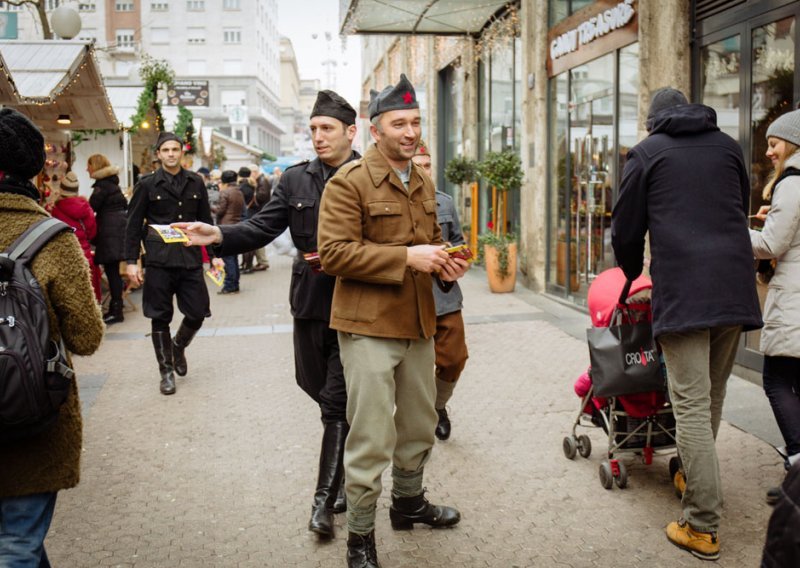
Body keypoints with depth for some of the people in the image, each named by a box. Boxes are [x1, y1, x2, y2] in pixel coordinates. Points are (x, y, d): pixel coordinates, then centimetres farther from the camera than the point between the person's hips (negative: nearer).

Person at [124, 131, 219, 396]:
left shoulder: (195, 183, 9)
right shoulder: (147, 184, 1)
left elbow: (206, 220, 13)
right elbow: (134, 225, 1)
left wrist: (214, 253, 9)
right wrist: (131, 261, -4)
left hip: (190, 258, 2)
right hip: (159, 261, -2)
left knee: (197, 313, 1)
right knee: (160, 318, 3)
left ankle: (178, 347, 32)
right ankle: (166, 371, 17)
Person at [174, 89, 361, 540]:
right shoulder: (297, 179, 6)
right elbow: (262, 228, 0)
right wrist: (218, 236, -17)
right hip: (311, 301, 5)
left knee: (336, 401, -4)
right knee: (319, 388, 16)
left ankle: (325, 498, 3)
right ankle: (343, 472, 39)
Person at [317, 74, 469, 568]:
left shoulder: (424, 184, 14)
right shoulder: (349, 181, -11)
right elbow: (334, 252, -19)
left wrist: (445, 262, 2)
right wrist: (406, 257, -24)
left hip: (418, 323, 8)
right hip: (369, 327, -7)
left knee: (420, 424, 20)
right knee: (371, 439, -3)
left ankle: (409, 501, 42)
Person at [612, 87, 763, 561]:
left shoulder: (647, 152, 7)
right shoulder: (728, 145, 18)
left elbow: (626, 229, 9)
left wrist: (632, 274, 28)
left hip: (681, 290, -4)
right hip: (735, 287, 5)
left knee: (692, 404, -6)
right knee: (714, 396, 18)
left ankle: (703, 526, -6)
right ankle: (694, 477, 31)